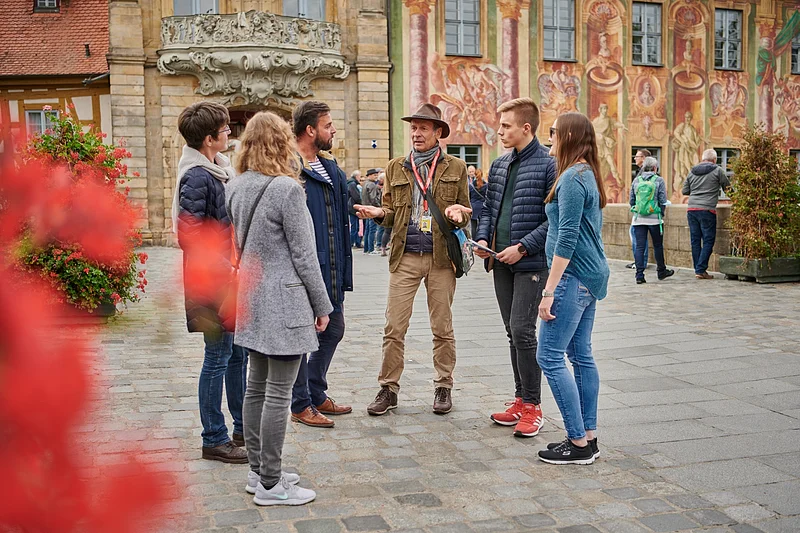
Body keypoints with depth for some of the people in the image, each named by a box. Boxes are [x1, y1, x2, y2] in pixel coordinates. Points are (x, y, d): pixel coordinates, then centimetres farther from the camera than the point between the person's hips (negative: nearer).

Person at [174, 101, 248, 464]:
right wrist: (226, 270, -20)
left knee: (239, 353, 16)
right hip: (213, 283, -9)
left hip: (233, 278, 9)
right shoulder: (197, 177, -16)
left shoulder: (221, 169, 11)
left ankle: (243, 429, 29)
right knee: (219, 357, -1)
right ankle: (214, 440, 12)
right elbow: (190, 236, -21)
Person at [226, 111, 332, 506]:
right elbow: (303, 254, -13)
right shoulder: (287, 188, -16)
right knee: (278, 393, -2)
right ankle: (270, 485, 6)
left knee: (256, 387, 14)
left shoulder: (236, 187, 7)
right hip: (285, 301, -8)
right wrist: (322, 304, -4)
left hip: (252, 300, 8)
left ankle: (257, 471, 25)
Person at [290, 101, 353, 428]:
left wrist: (344, 270, 15)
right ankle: (301, 404, 16)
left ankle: (316, 394, 32)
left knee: (333, 331, 16)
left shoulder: (332, 170, 14)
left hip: (331, 270, 9)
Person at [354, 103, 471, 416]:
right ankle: (389, 389, 10)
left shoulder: (455, 168, 8)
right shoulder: (396, 168, 12)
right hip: (404, 256, 1)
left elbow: (466, 212, 9)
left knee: (442, 328, 7)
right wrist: (379, 213, -8)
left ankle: (443, 387, 20)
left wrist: (457, 214, -14)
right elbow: (391, 213, 14)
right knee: (394, 327, -1)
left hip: (441, 256, -1)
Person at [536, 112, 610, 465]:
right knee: (581, 355, 13)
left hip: (573, 277, -10)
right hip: (590, 276, 10)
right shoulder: (588, 175, 15)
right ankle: (588, 437, 18)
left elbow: (567, 238, -20)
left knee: (549, 356, -6)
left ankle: (579, 444, -3)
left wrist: (549, 290, -19)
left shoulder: (572, 177, -15)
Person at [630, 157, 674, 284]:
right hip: (654, 218, -2)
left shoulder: (636, 181, 5)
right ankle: (661, 271, 27)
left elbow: (631, 200, 8)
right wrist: (661, 214, 9)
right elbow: (663, 201, -4)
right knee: (658, 246, 13)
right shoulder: (659, 180, -3)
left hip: (638, 219, 2)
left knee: (639, 246, 2)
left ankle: (639, 275, -2)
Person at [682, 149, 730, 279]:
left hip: (691, 209, 5)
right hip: (707, 210, -5)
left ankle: (698, 269, 11)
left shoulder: (692, 172, 13)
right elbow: (728, 188, 7)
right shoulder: (717, 171, 1)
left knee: (695, 240, 9)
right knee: (708, 241, 0)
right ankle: (700, 270, -7)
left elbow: (684, 191, 17)